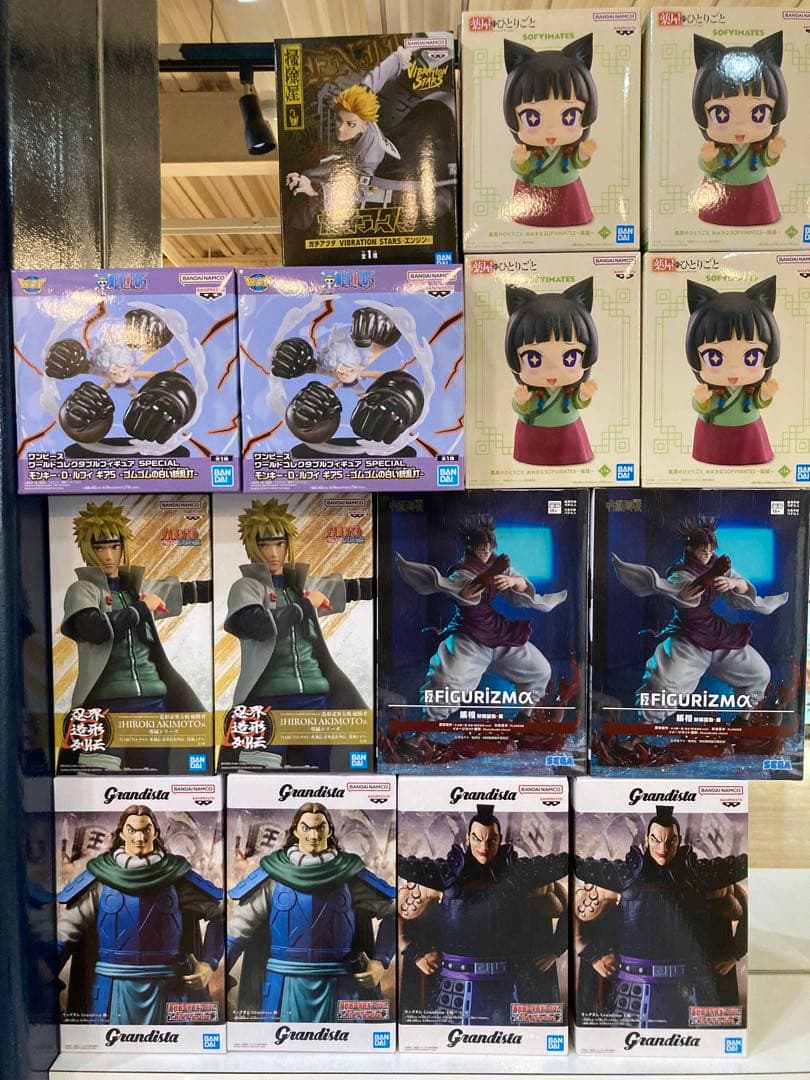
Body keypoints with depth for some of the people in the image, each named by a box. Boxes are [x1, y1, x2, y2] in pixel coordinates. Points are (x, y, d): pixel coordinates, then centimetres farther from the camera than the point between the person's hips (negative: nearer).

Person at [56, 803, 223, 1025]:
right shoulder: (99, 876, -1)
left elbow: (221, 912, 3)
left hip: (166, 989, 0)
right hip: (113, 991, 0)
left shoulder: (176, 875, -1)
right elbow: (65, 932, -4)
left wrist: (209, 964, -3)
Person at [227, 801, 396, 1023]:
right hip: (285, 986, 0)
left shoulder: (350, 872, 0)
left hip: (338, 987, 0)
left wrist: (380, 962, -4)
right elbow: (238, 927, 1)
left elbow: (393, 911, 4)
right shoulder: (273, 873, 0)